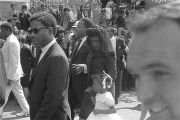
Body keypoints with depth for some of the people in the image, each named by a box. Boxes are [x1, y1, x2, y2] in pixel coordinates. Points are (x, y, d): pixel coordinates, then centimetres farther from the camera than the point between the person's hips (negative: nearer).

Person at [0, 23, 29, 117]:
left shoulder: (12, 42, -21)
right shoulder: (11, 40, 11)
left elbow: (14, 62, -23)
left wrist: (10, 78, -21)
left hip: (11, 73, -10)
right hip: (14, 73, 10)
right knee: (18, 93, 16)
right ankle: (26, 110, 25)